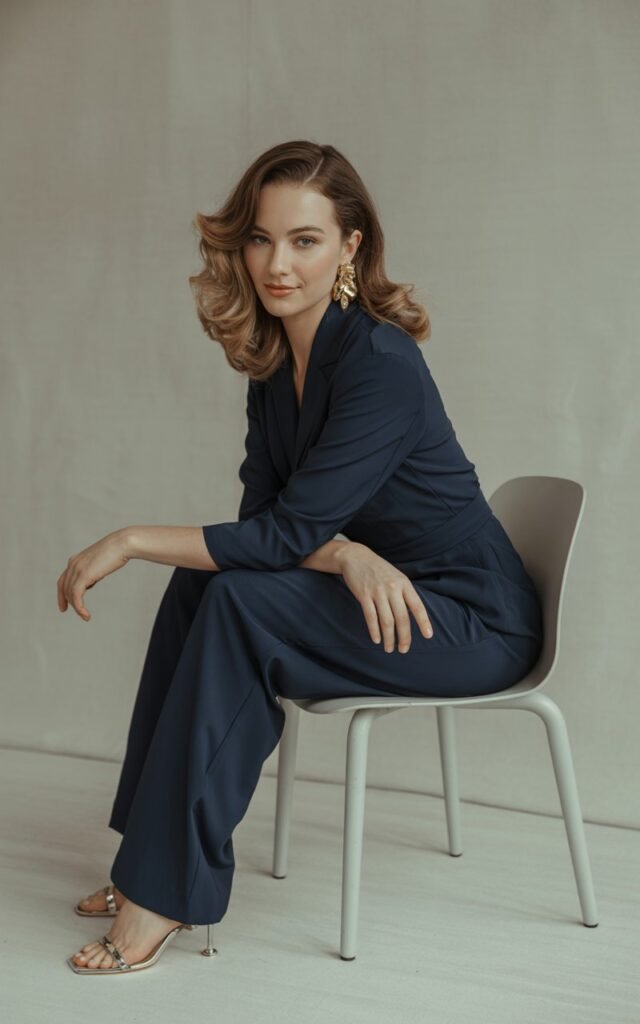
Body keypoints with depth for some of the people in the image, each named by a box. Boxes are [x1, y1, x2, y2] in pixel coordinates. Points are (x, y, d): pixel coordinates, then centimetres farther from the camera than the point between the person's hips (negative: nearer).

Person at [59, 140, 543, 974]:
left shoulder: (381, 364, -23)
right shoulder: (273, 359, 3)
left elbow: (285, 536, -25)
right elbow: (267, 519, -2)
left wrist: (131, 541, -19)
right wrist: (344, 553, -23)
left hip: (477, 622, -8)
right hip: (384, 595, 8)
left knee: (238, 602, -24)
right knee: (201, 583, -7)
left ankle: (168, 892, -15)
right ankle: (153, 854, -1)